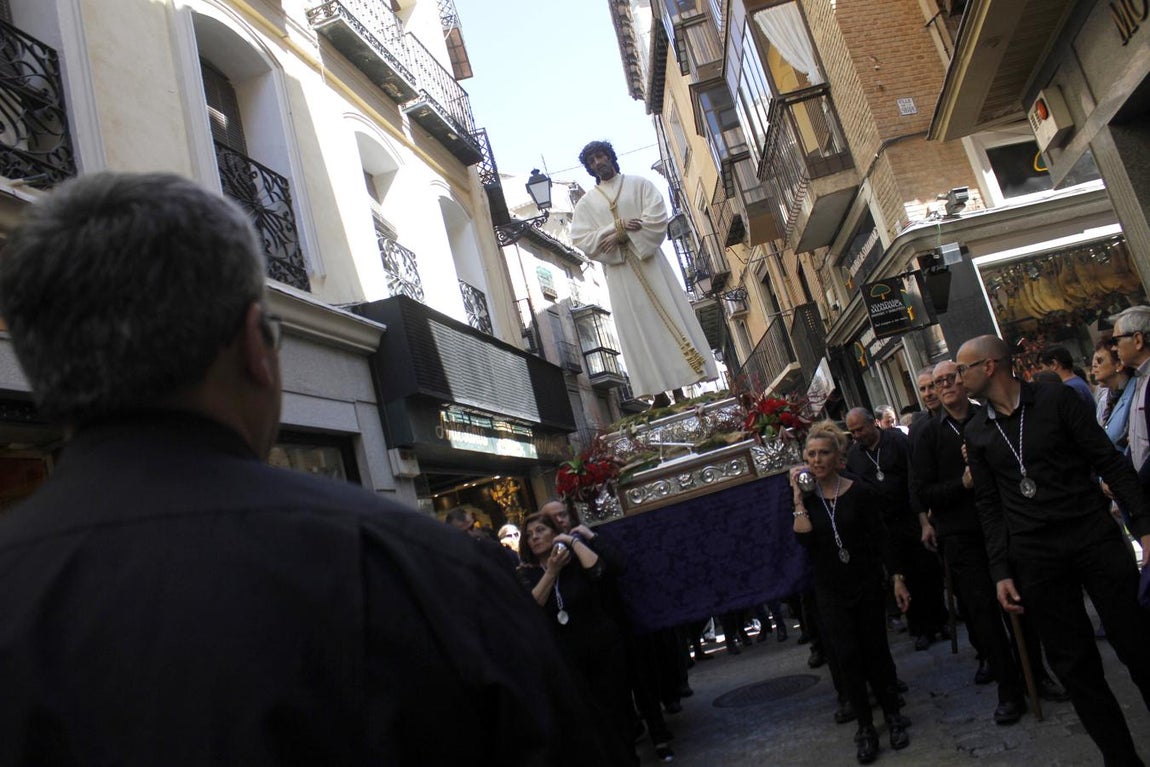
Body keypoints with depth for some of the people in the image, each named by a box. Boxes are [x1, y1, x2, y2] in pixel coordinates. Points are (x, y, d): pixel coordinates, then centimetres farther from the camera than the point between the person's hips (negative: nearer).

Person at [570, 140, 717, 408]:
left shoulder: (640, 184, 9)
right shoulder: (586, 203, 11)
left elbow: (657, 217, -6)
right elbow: (581, 240, -2)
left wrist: (623, 237, -15)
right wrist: (617, 227, -13)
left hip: (649, 262, 0)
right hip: (619, 273, 1)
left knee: (670, 318, -3)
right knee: (639, 331, -4)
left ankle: (682, 385, -1)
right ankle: (660, 392, -5)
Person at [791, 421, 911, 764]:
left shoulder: (859, 492, -7)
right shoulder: (805, 498, -3)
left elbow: (880, 538, -3)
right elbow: (805, 539, -18)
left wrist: (897, 578, -5)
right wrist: (798, 497, -19)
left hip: (866, 582, -1)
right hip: (830, 590, 1)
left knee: (876, 651, 7)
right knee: (848, 656, -3)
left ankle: (892, 716, 26)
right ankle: (865, 727, 10)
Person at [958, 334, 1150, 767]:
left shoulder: (1056, 400, -2)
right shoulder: (976, 432, 8)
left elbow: (1111, 463, -3)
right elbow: (990, 506, 10)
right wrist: (1001, 571, 4)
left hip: (1095, 539, -3)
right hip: (1035, 560, 3)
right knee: (1075, 665, 5)